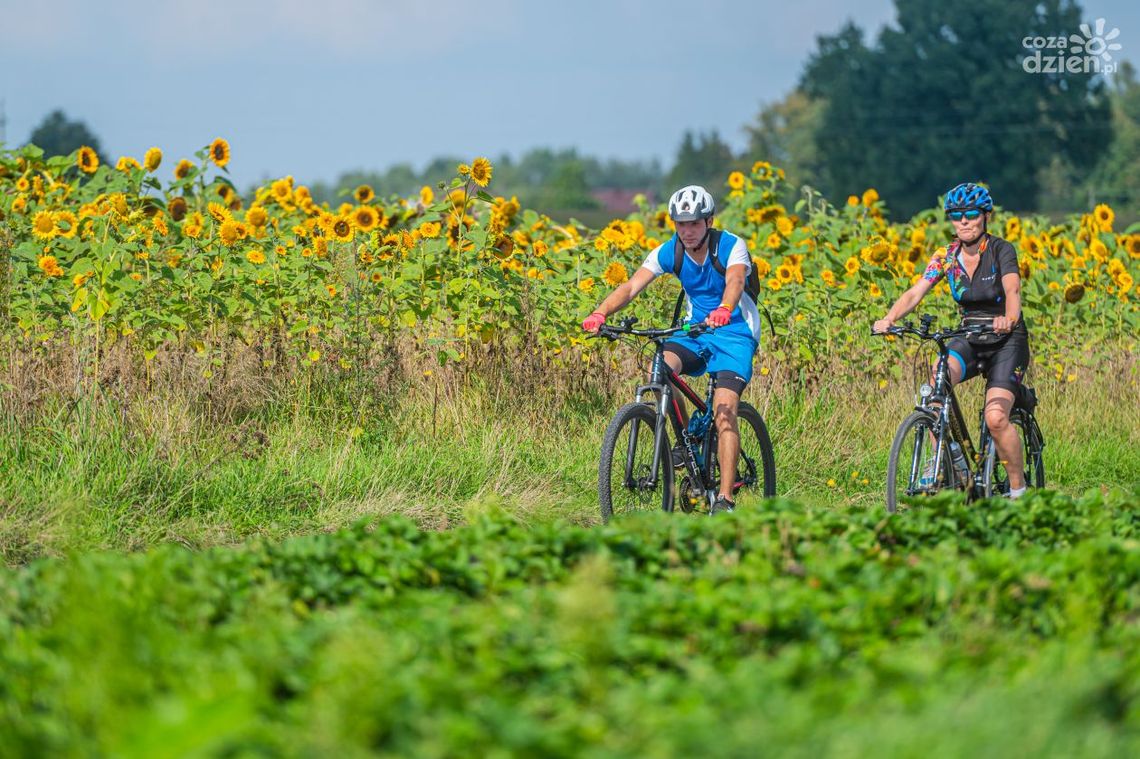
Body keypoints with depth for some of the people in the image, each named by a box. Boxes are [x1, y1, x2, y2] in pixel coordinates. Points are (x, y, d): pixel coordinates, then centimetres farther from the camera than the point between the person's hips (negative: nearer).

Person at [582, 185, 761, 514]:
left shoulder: (731, 246, -17)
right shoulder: (669, 252, -7)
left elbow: (735, 281, -38)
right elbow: (631, 286, -18)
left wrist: (724, 310, -60)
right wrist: (600, 313, -36)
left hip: (734, 333, -4)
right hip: (695, 332, 4)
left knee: (724, 413, -21)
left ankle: (725, 499, -20)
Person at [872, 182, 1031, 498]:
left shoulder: (1001, 250, -15)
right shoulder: (946, 256, -3)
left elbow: (1012, 289, -32)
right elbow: (916, 292, -14)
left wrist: (1009, 318, -55)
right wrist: (889, 319, -34)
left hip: (1007, 341, -4)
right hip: (970, 339, 4)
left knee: (996, 418, -22)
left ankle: (1018, 489, -1)